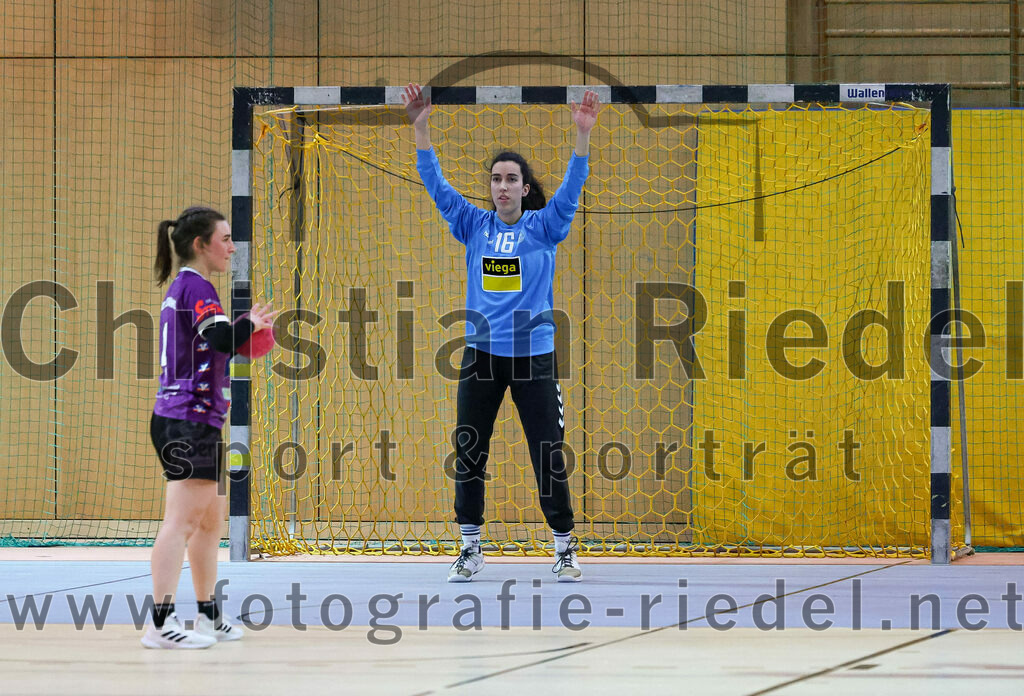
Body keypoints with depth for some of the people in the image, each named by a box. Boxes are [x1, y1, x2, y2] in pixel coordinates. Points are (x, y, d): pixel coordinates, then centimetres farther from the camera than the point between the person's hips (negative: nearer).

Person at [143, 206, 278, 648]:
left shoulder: (182, 287, 18)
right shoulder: (196, 287, -12)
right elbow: (222, 338, -26)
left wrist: (243, 332, 13)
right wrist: (249, 324, -6)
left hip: (195, 421, 11)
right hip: (188, 420, -11)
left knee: (210, 520, 17)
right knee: (182, 519, -14)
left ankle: (208, 617, 25)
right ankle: (161, 622, -19)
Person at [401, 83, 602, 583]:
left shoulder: (544, 226, 1)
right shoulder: (474, 225, 6)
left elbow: (571, 189, -12)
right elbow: (437, 186, 1)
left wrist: (583, 134, -25)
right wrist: (420, 129, -9)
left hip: (533, 356, -2)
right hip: (481, 355, 2)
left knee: (548, 456, -2)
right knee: (468, 453, 4)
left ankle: (565, 549, 9)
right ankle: (470, 549, 15)